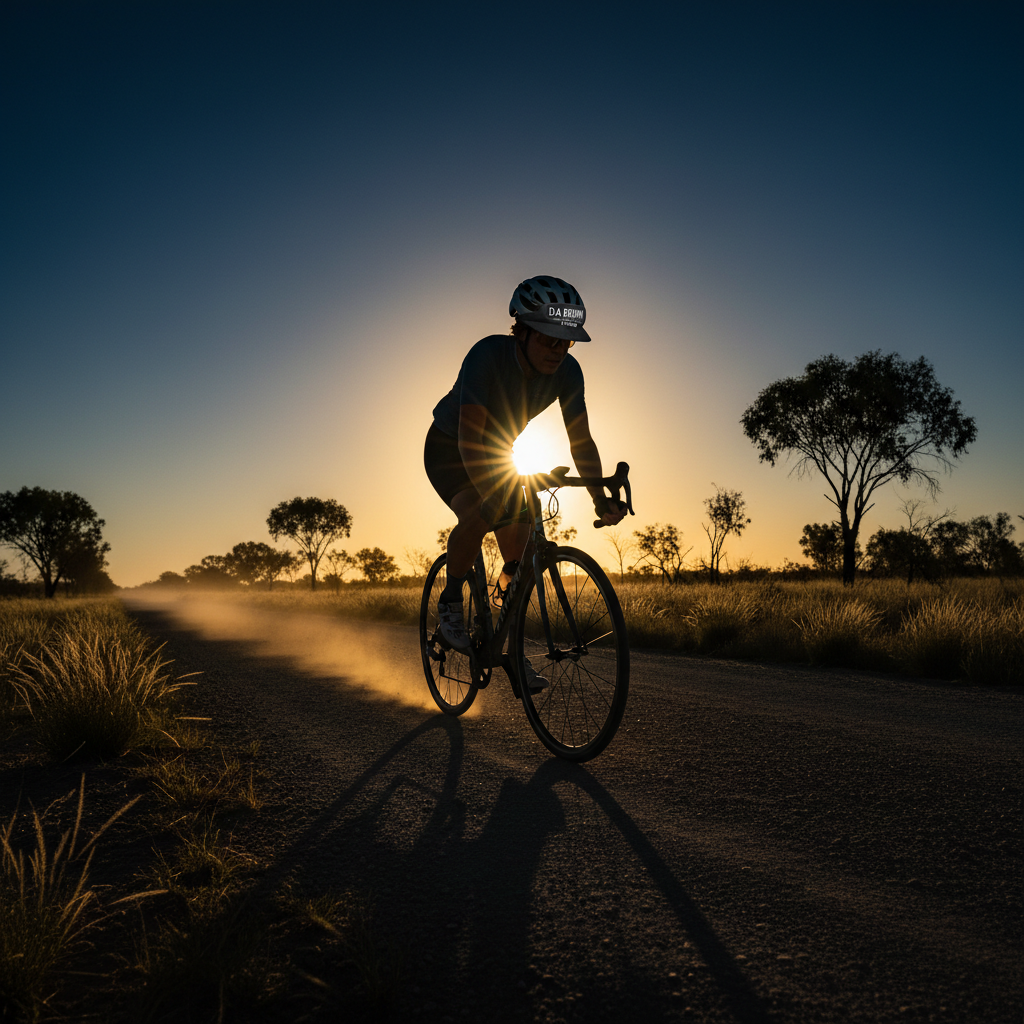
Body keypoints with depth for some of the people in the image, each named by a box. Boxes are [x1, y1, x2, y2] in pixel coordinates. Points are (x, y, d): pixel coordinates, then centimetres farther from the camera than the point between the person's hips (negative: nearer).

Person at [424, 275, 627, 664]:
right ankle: (450, 602, -7)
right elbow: (469, 437, -40)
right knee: (477, 518, -34)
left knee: (522, 555, -6)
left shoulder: (567, 371, -19)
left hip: (496, 454, 5)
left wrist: (599, 497, -30)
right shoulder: (487, 355, -34)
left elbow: (581, 439, -16)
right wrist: (491, 495, -52)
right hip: (448, 448, -5)